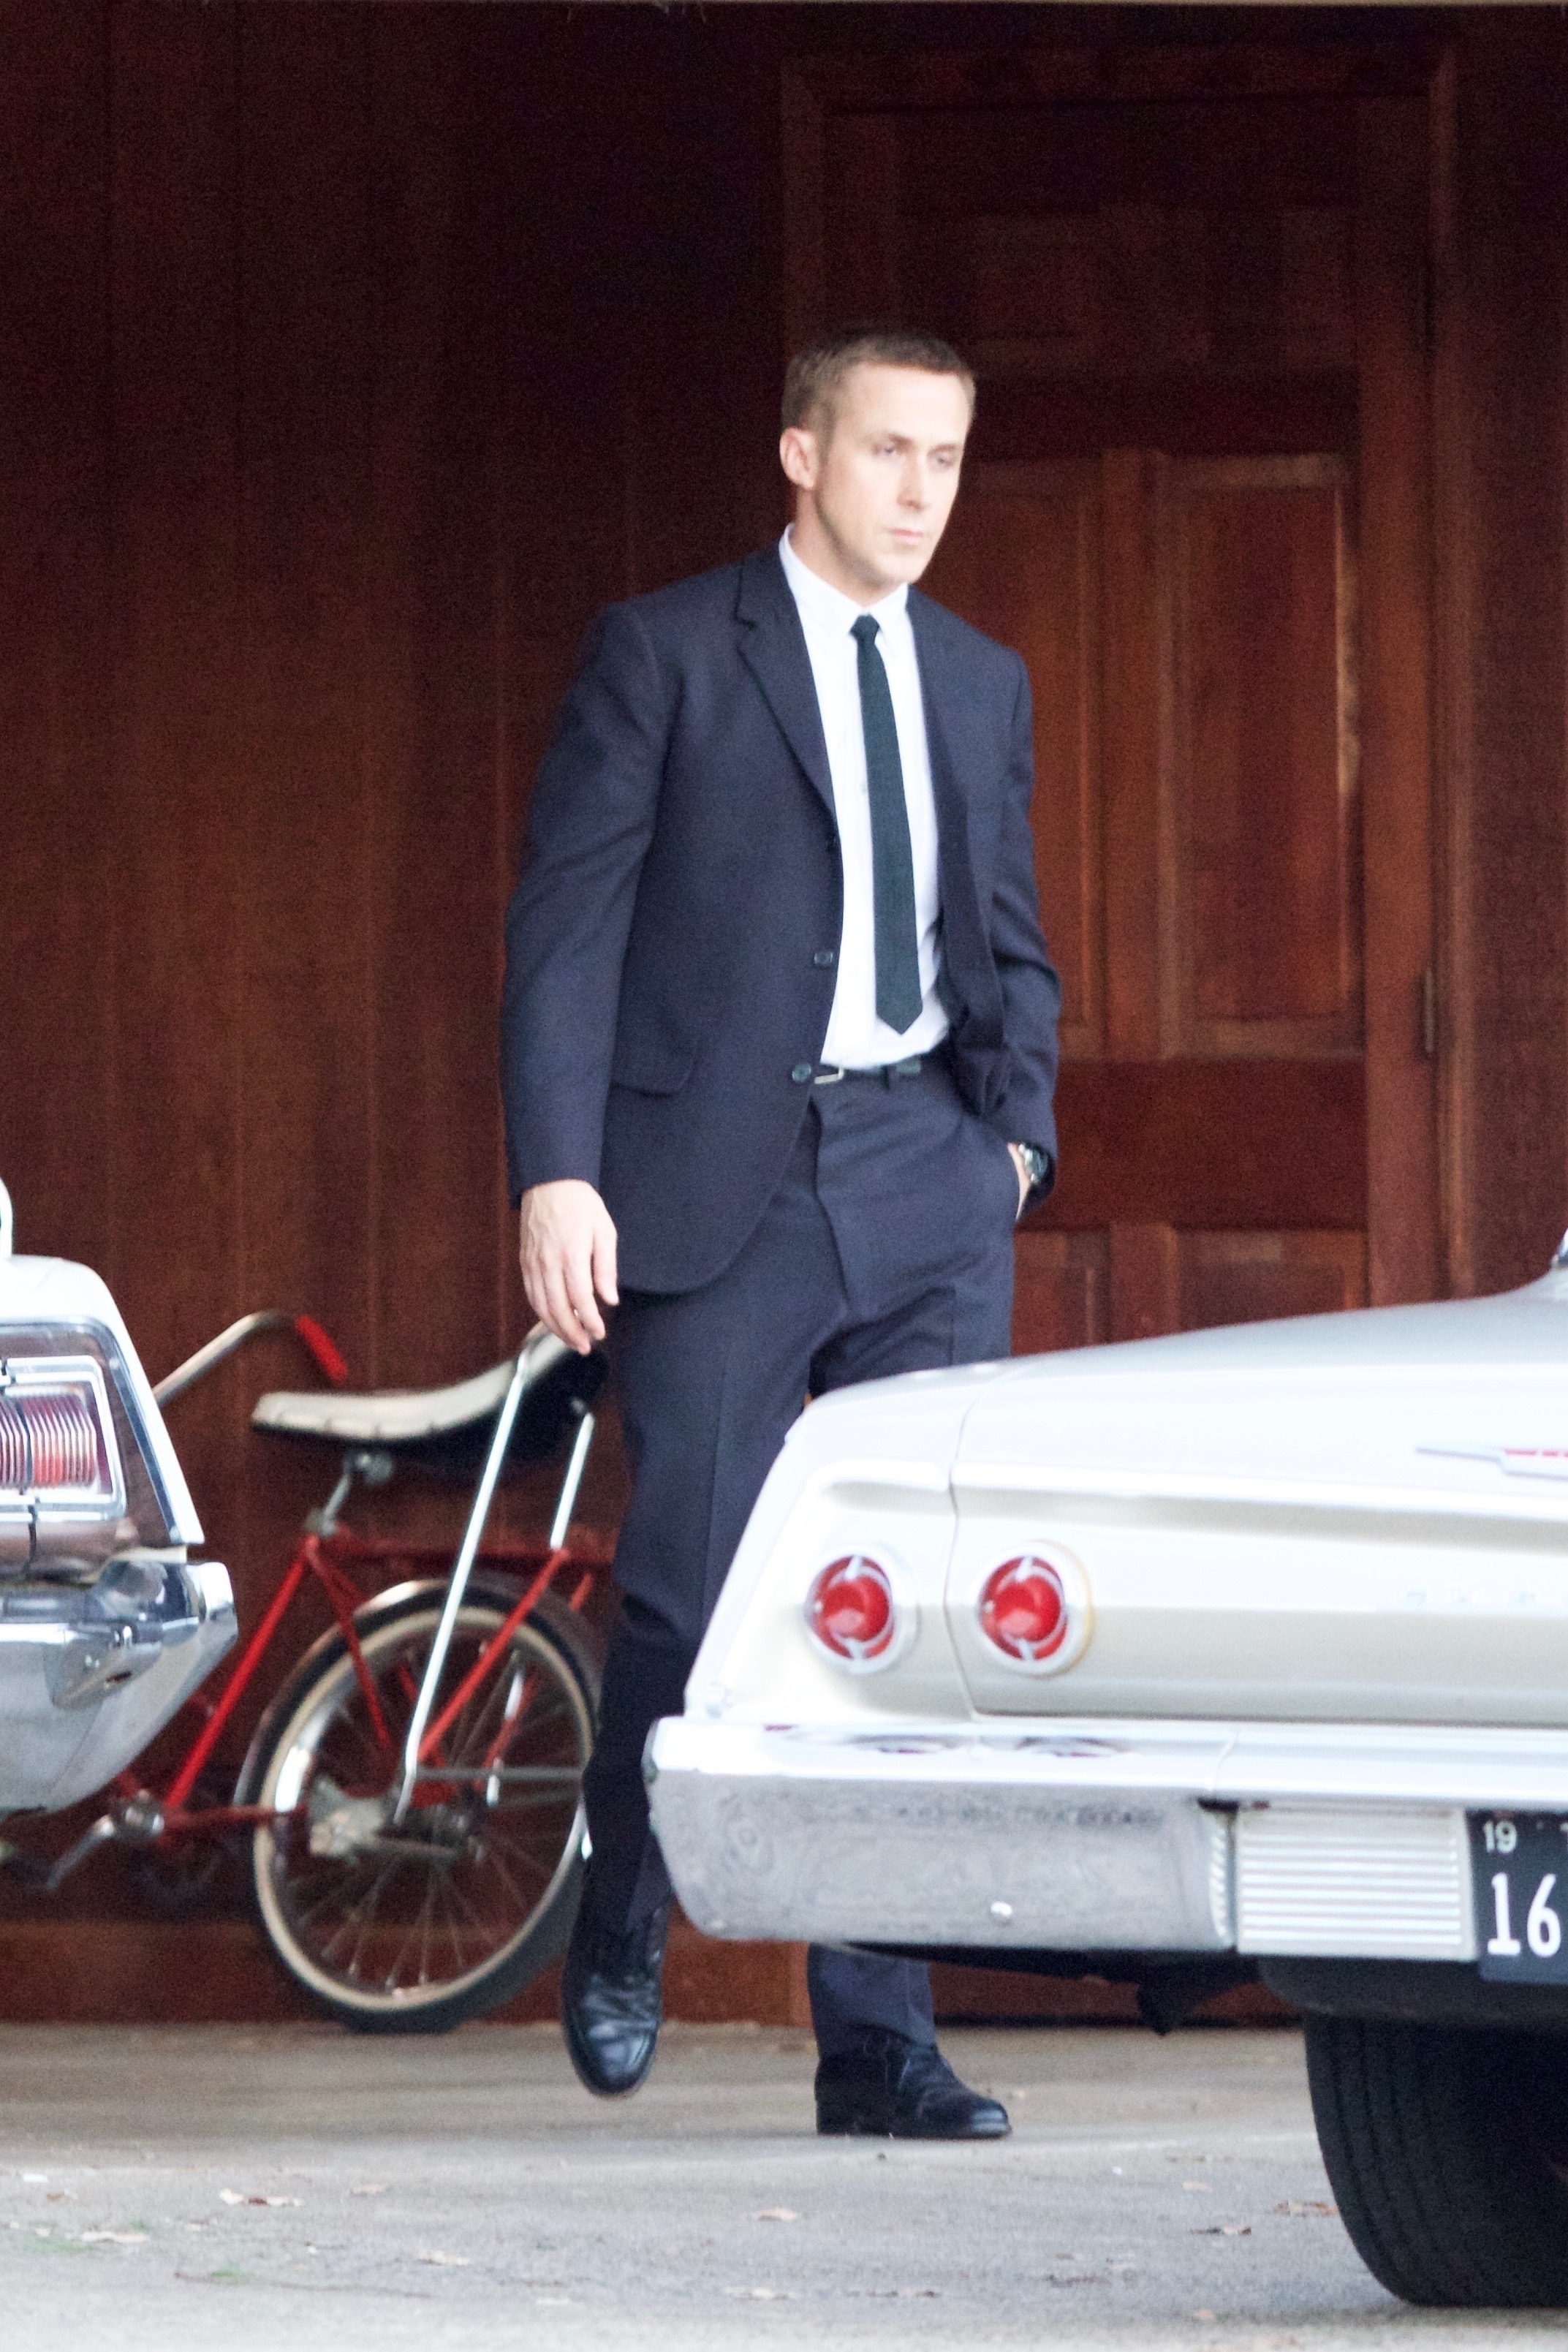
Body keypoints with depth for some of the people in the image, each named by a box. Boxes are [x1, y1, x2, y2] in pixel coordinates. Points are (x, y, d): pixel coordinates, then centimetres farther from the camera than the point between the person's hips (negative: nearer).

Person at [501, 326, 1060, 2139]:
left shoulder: (981, 686, 17)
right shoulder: (663, 654, 1)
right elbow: (567, 921, -3)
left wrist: (1019, 1127, 5)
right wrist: (557, 1172, -13)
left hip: (927, 1180, 4)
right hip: (721, 1176, -4)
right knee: (693, 1589, -7)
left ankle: (878, 2044, 2)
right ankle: (620, 1922, 20)